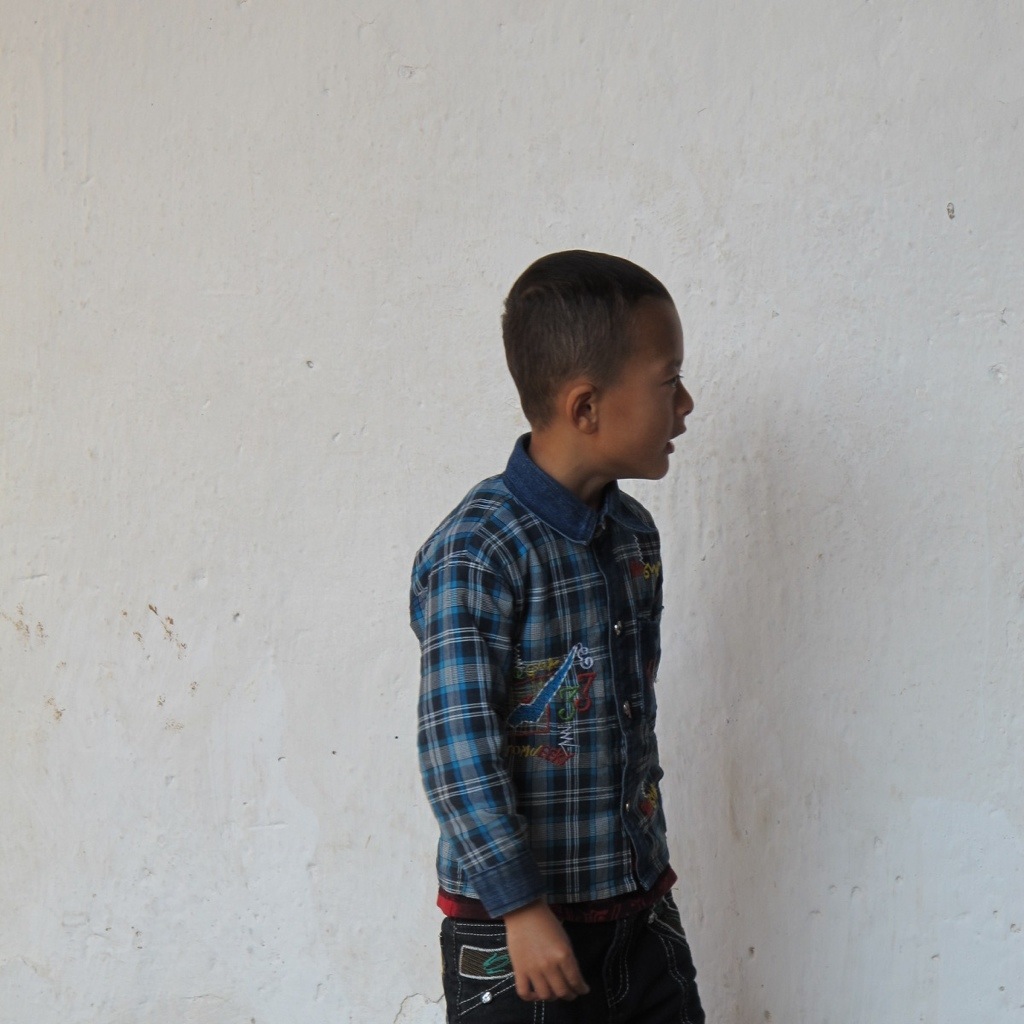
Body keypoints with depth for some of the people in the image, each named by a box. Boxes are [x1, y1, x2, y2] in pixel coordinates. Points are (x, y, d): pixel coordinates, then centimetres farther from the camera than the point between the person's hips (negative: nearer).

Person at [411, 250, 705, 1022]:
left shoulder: (635, 534, 6)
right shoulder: (477, 553, -19)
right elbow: (457, 747, -21)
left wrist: (650, 870, 18)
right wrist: (521, 907, -20)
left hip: (640, 908, 7)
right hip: (516, 929, -7)